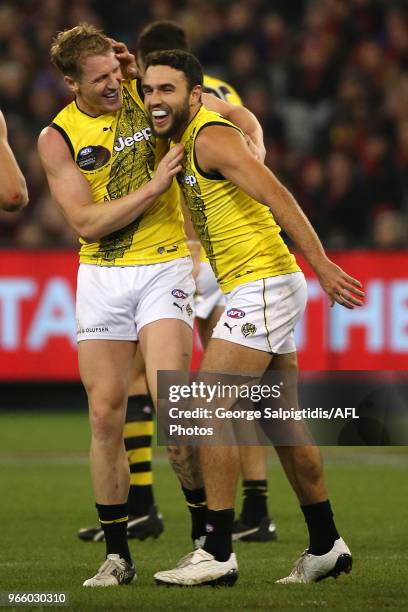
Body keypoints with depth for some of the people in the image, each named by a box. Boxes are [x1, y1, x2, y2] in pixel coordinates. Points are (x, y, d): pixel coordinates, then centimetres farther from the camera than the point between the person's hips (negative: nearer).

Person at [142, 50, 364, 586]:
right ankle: (326, 545, 22)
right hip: (253, 290, 10)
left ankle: (218, 552, -12)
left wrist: (321, 265, -27)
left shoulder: (211, 137, -14)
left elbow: (276, 195, -21)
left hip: (262, 285, -10)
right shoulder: (184, 141, 13)